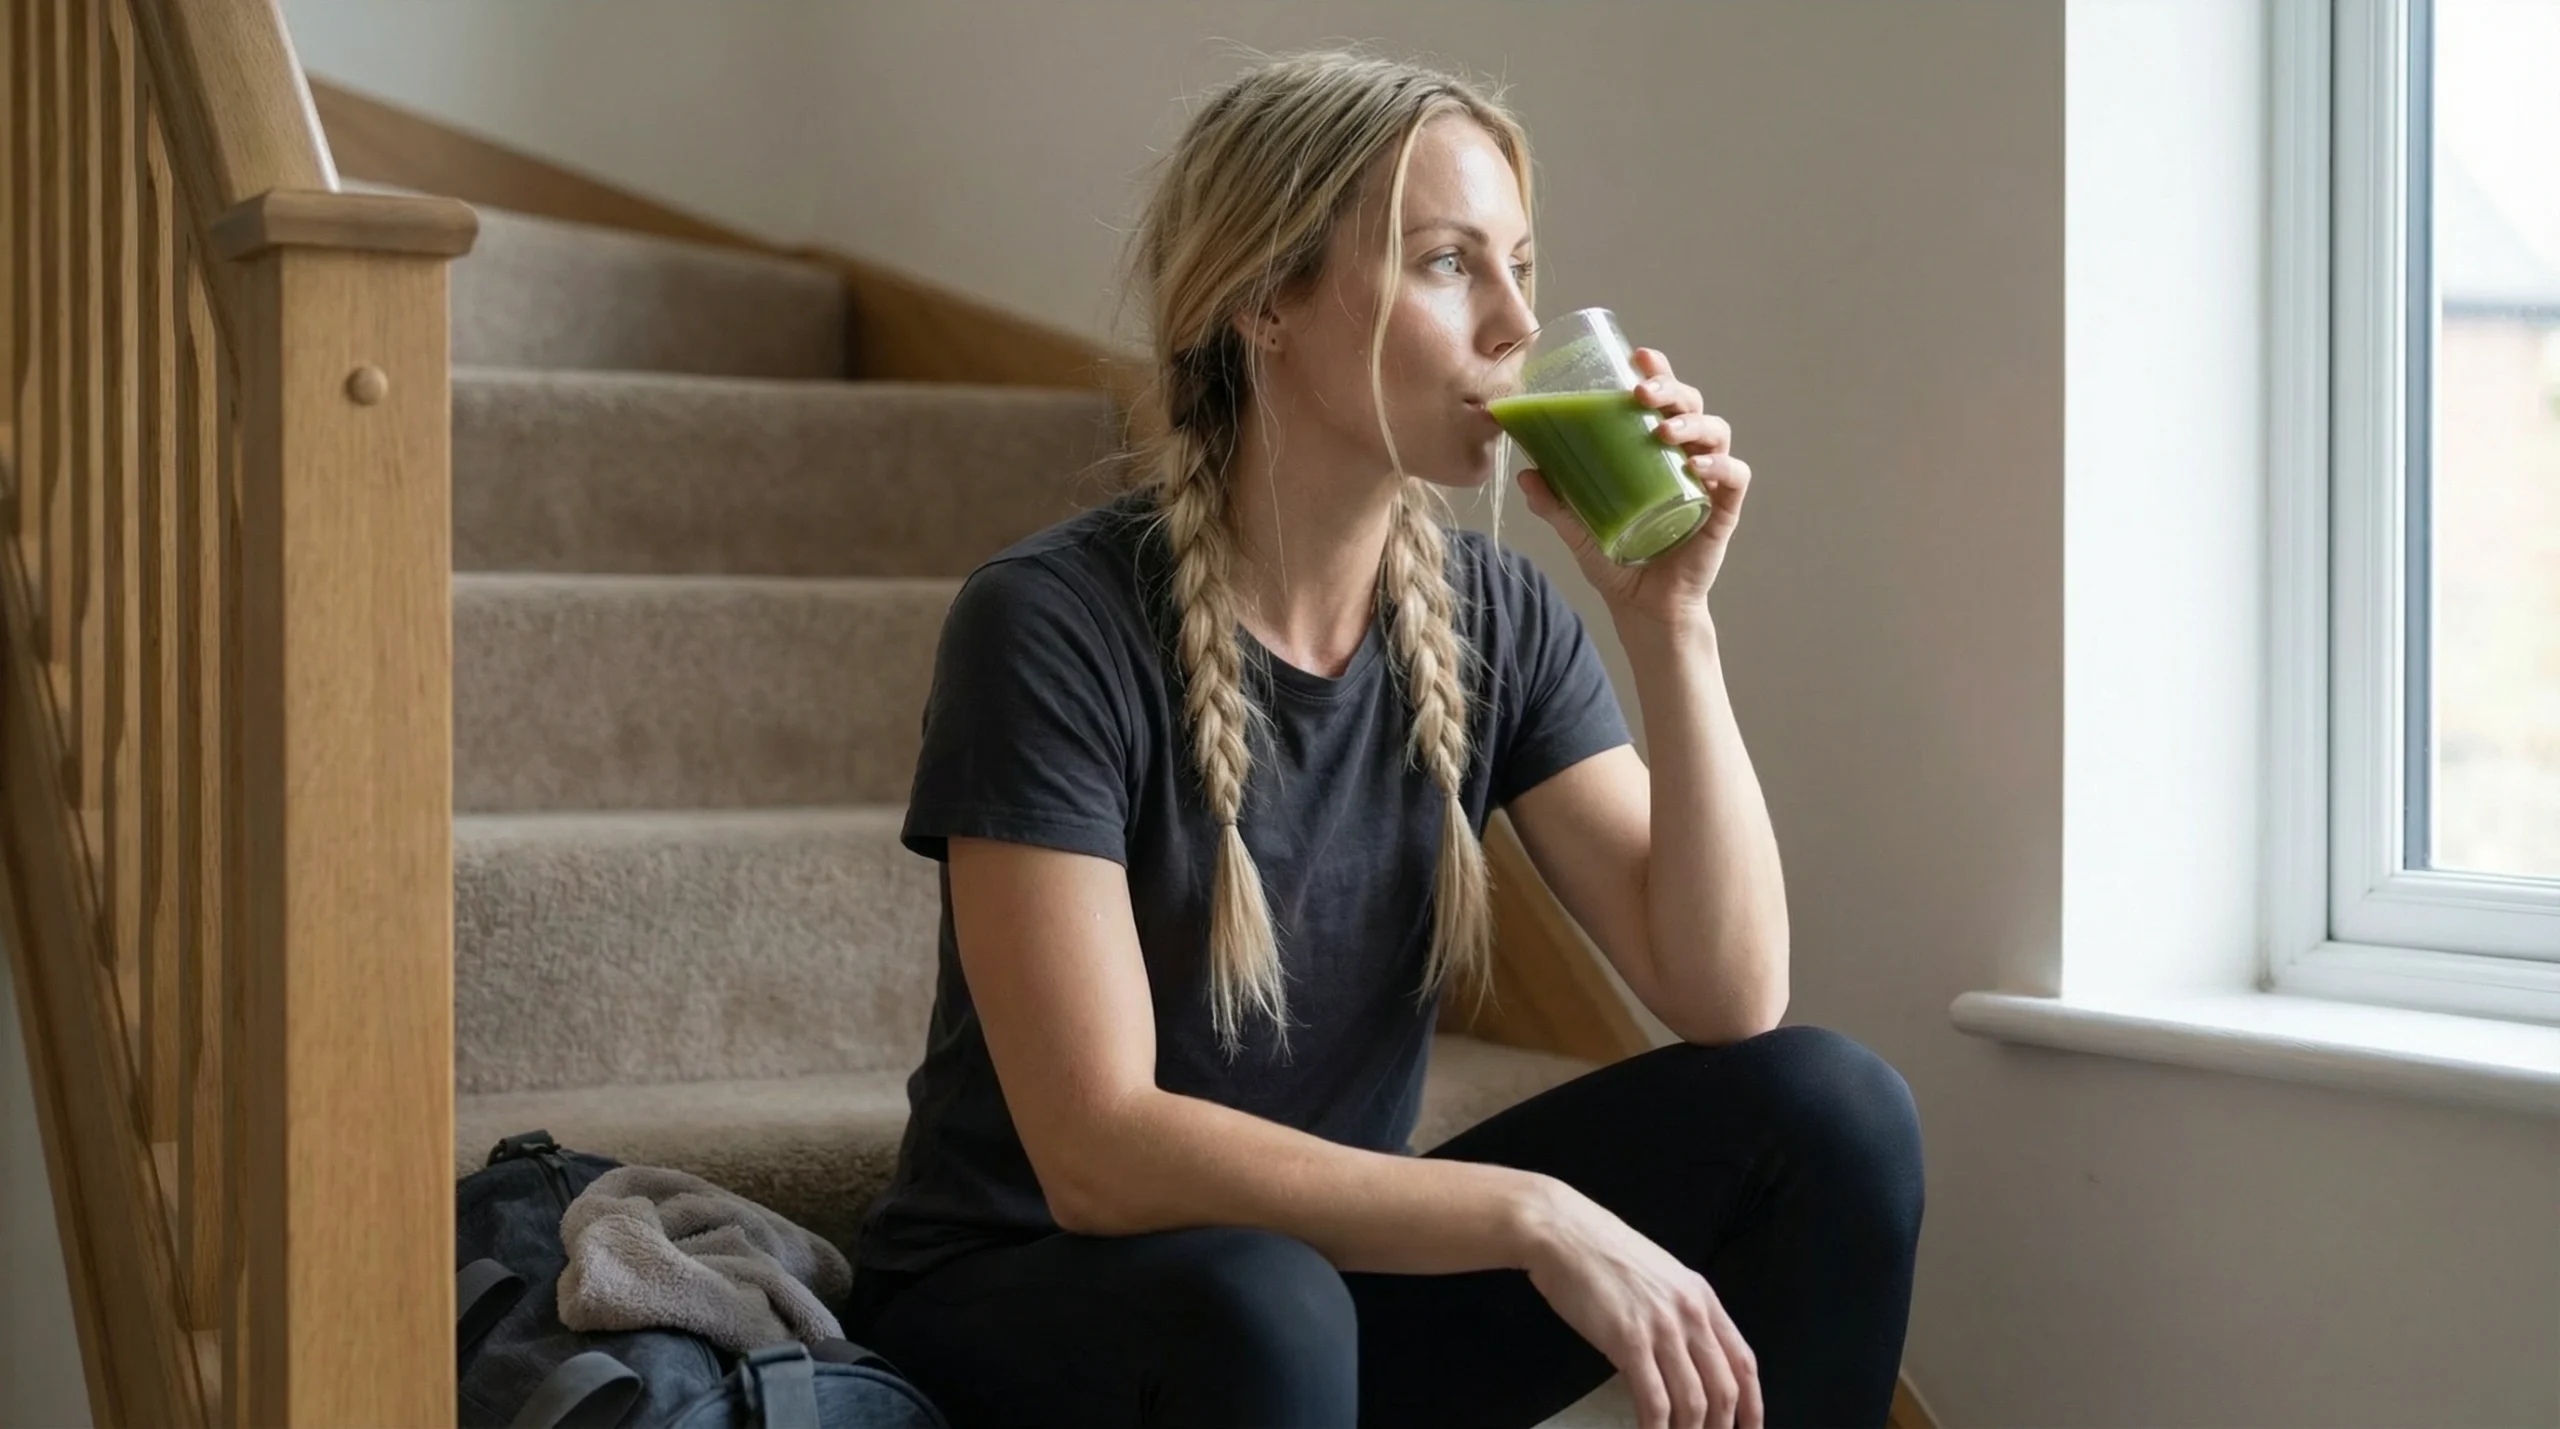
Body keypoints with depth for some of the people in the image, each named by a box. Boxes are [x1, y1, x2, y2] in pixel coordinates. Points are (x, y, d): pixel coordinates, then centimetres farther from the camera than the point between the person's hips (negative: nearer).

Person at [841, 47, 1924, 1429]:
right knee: (1258, 1309, -39)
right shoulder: (1054, 625, -20)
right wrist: (1534, 1216, -30)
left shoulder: (1492, 618, -3)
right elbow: (1098, 1153, -26)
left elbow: (1728, 1002, -8)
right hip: (1023, 1303, -5)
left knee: (1830, 1108, -11)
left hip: (1336, 1272, 6)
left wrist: (1666, 620, -17)